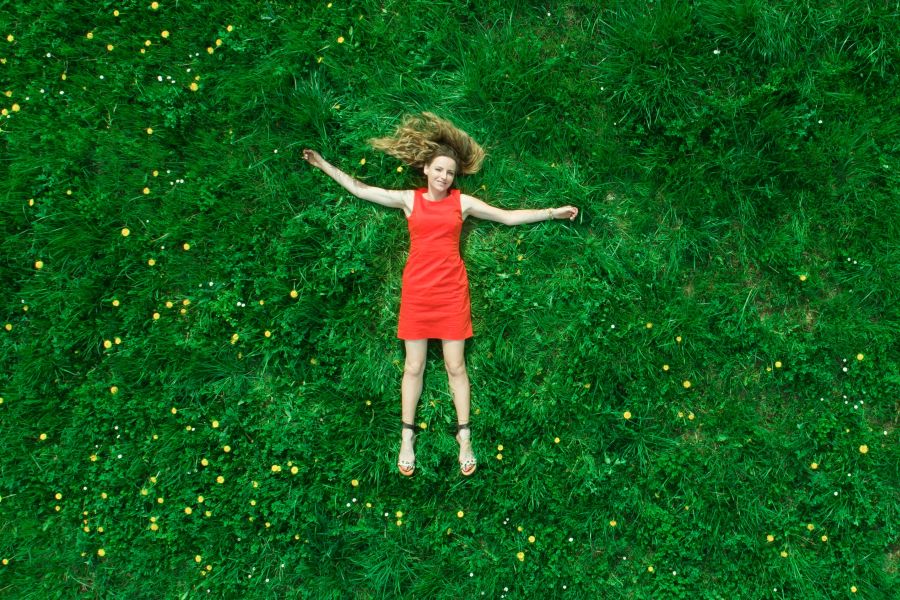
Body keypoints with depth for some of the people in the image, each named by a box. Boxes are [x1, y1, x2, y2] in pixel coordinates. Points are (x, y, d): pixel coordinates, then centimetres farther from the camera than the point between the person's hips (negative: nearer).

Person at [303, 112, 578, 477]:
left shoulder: (462, 202, 4)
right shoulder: (409, 199, 5)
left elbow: (509, 216, 8)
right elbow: (359, 189, 10)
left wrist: (552, 212, 6)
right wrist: (324, 165, 12)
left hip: (451, 290, 0)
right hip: (416, 290, 1)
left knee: (455, 365, 2)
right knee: (413, 365, 5)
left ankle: (464, 438, 13)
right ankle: (407, 438, 16)